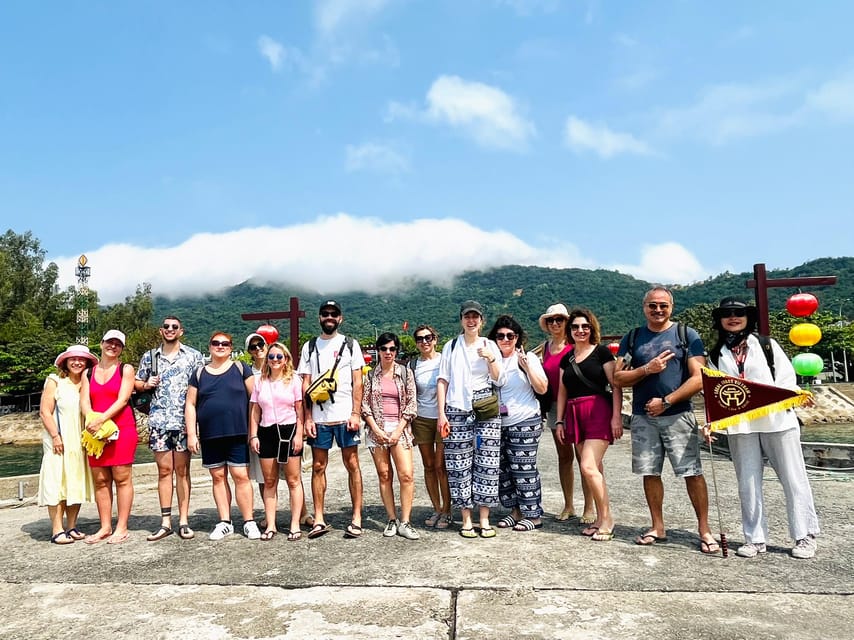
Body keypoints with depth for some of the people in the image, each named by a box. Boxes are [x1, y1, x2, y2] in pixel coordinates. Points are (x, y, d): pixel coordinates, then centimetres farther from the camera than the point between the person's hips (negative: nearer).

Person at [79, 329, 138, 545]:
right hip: (96, 432, 4)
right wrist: (91, 419, -16)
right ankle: (105, 527, 15)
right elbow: (84, 401, 4)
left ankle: (122, 528, 3)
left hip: (122, 429, -4)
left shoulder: (126, 370, 4)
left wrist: (102, 419, -19)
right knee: (100, 480, 6)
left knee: (122, 478, -3)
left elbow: (122, 400, -7)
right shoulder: (89, 373, 15)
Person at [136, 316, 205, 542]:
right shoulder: (149, 357, 11)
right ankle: (165, 522, 10)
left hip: (184, 420, -2)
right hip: (158, 421, 2)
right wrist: (146, 384, -3)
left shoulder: (193, 356, 4)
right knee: (164, 470, 4)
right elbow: (137, 383, 19)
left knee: (182, 470, 3)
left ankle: (184, 521, 8)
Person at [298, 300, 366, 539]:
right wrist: (308, 418, 0)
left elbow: (357, 382, 2)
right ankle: (319, 519, 14)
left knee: (352, 464, 1)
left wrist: (356, 413, -7)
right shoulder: (310, 347, 11)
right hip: (318, 418, 2)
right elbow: (306, 384, 8)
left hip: (345, 416, -2)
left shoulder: (350, 344, 6)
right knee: (318, 467, 6)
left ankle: (357, 518, 8)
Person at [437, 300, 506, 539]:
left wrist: (490, 358, -11)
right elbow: (442, 381, 7)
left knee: (486, 464, -1)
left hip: (486, 411, 0)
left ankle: (484, 519, 10)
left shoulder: (490, 345, 10)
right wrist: (441, 413, -1)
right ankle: (466, 519, 10)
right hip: (457, 411, 0)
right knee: (459, 466, 0)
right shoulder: (451, 346, 9)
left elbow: (499, 381, 5)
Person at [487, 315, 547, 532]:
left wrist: (527, 366, -16)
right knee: (504, 469, 7)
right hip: (499, 423, 5)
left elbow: (542, 388, -6)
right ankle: (515, 511, 21)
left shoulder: (528, 357, -1)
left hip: (525, 422, -4)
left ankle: (534, 515, 8)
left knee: (523, 469, -4)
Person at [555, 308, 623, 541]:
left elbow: (616, 386, -5)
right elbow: (562, 391, 17)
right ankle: (601, 519, 16)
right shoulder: (566, 359, 15)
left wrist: (616, 417, -12)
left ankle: (607, 519, 1)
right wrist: (560, 420, 13)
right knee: (594, 470, 9)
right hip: (574, 415, 6)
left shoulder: (601, 352, -1)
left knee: (588, 467, -14)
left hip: (599, 412, -6)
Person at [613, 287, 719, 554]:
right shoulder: (632, 338, 9)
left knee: (692, 472, -4)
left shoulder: (687, 335, 2)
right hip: (643, 417, 3)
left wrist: (666, 401, -12)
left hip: (678, 415, -3)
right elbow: (619, 379, 4)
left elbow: (699, 378, -5)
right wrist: (647, 369, -12)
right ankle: (658, 527, 21)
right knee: (649, 473, 8)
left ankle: (704, 530, 10)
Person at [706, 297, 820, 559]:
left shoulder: (767, 345, 5)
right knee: (748, 483, 6)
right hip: (740, 426, 2)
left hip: (777, 420, -2)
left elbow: (787, 377, 0)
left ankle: (805, 536, 19)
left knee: (793, 479, 6)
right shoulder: (716, 355, 9)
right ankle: (755, 538, 16)